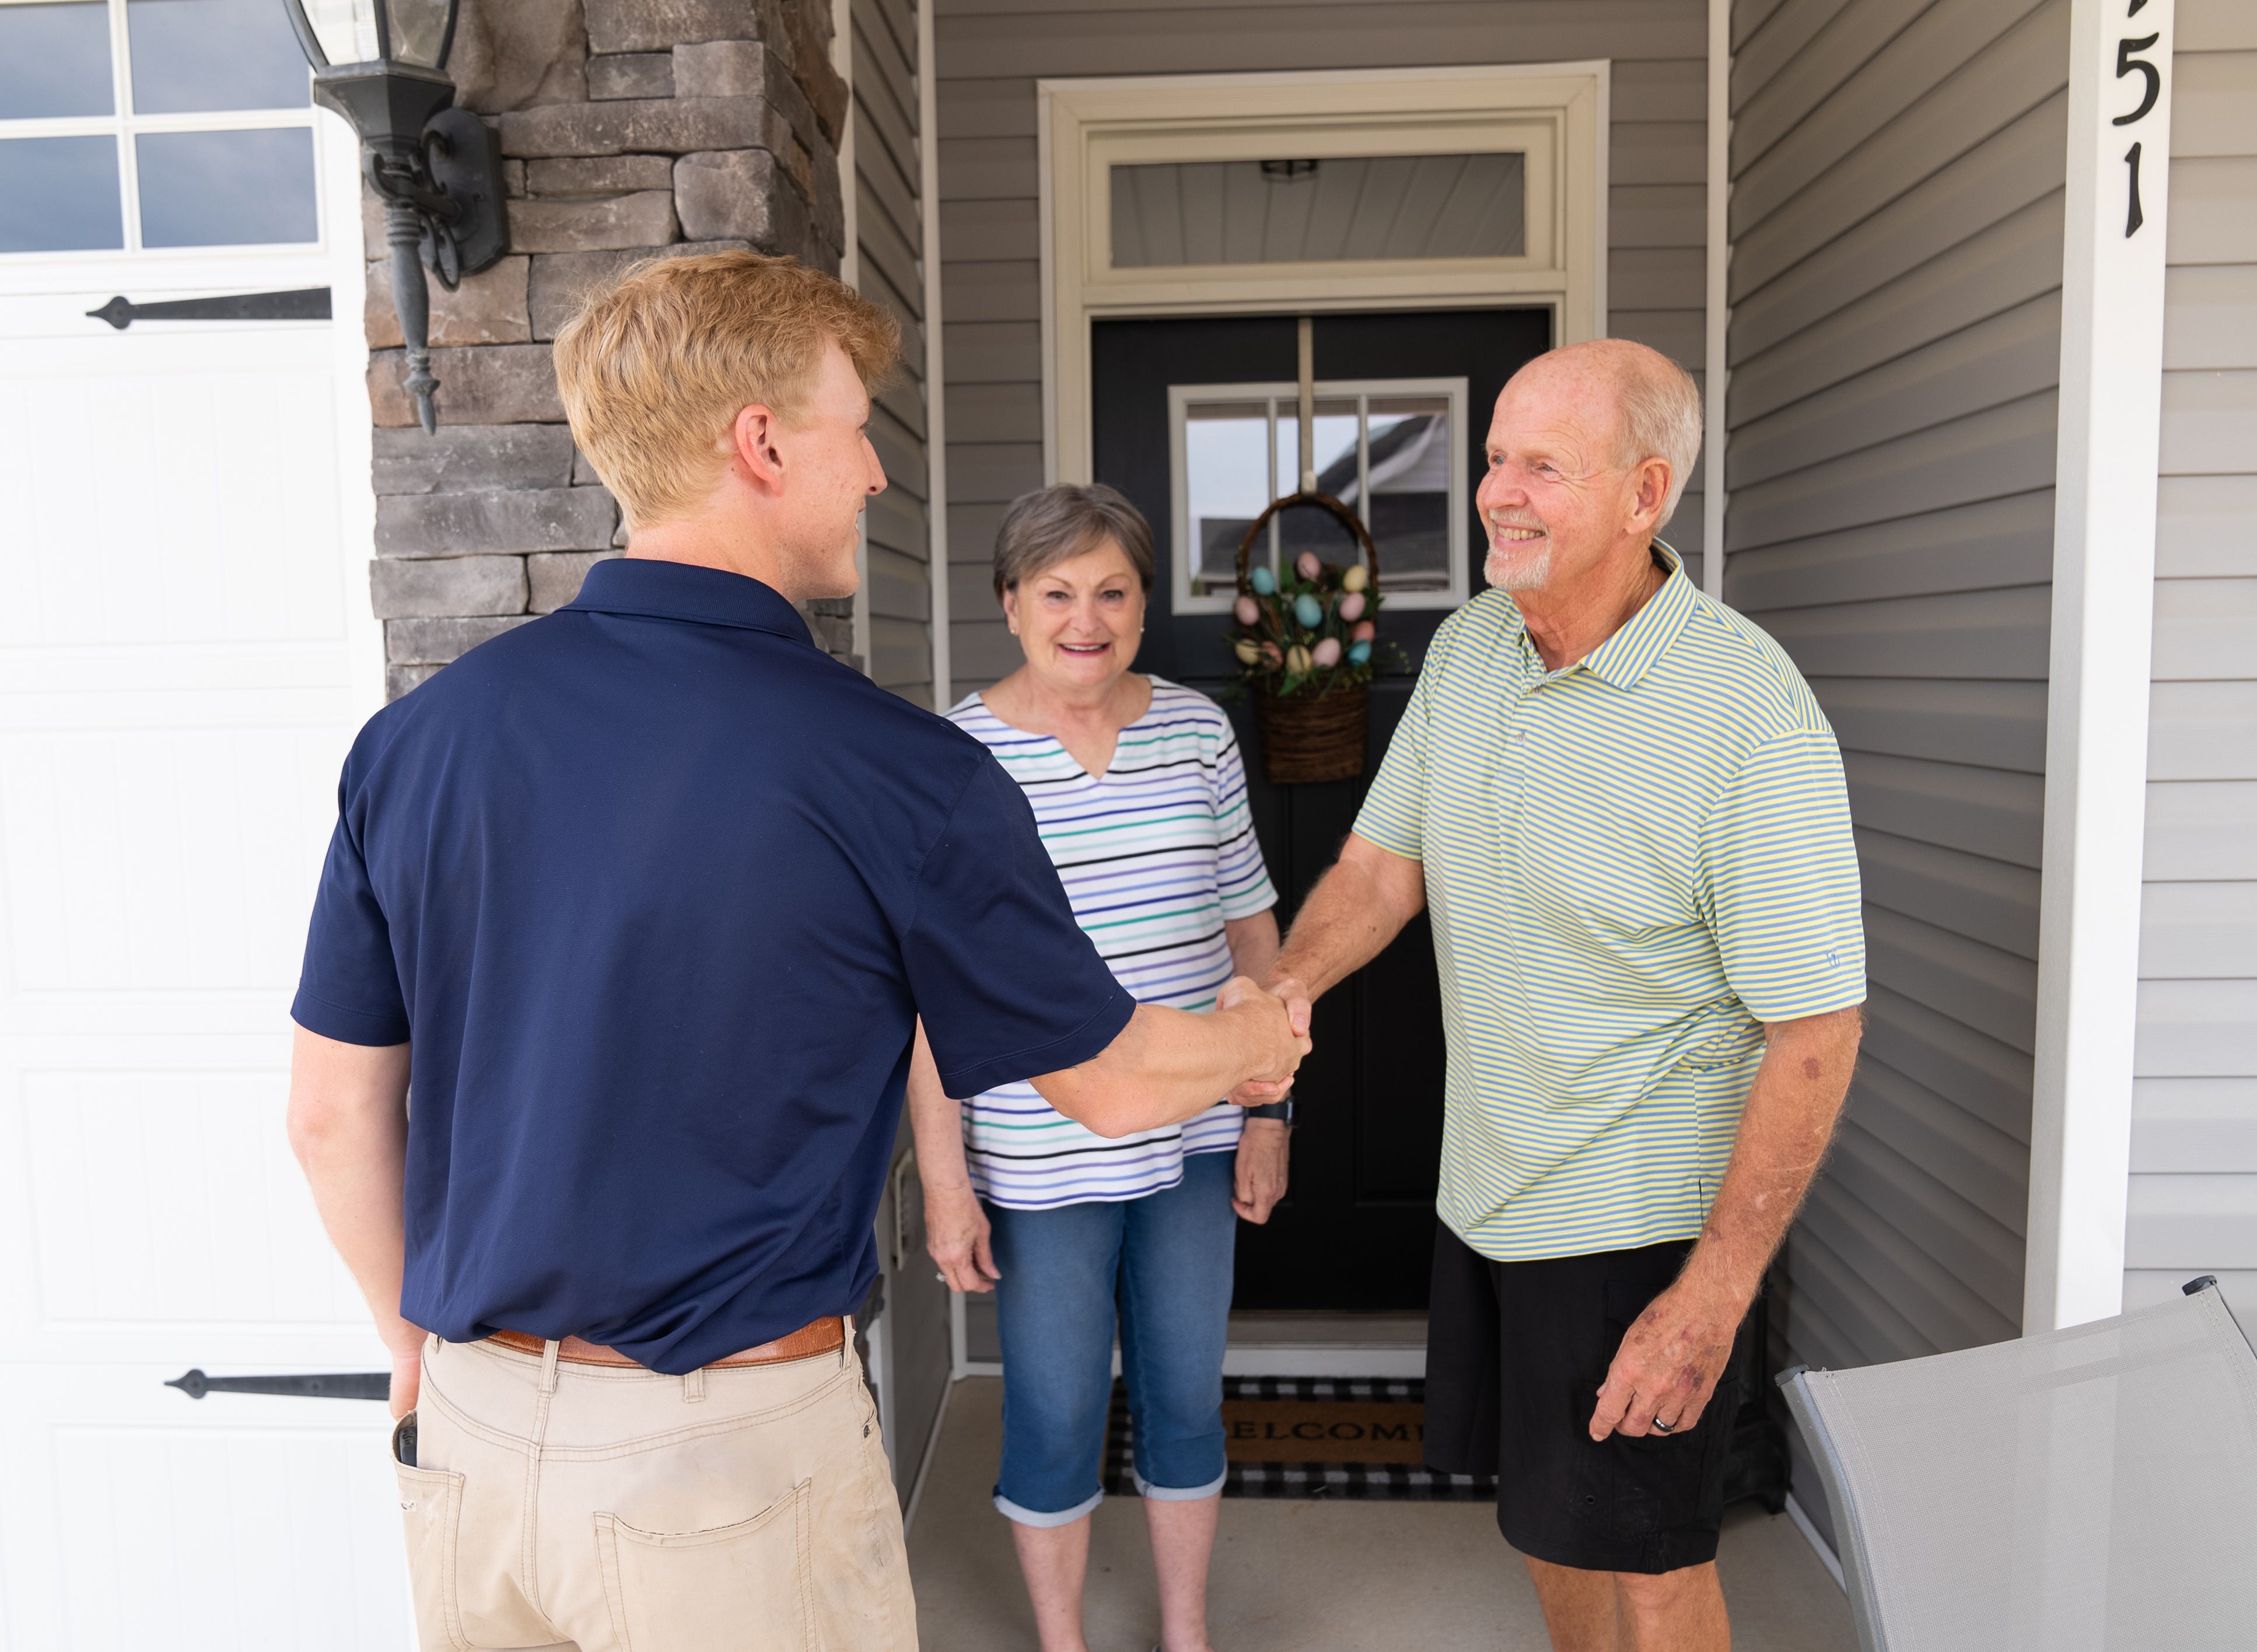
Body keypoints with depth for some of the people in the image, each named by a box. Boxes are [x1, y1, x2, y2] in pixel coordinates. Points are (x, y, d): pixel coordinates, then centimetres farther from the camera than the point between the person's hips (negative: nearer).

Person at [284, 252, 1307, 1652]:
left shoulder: (417, 733, -5)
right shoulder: (896, 772, -19)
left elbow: (335, 1110, 3)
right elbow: (1113, 1084, -6)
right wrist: (1257, 1038, 15)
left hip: (472, 1431, 5)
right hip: (729, 1446, -4)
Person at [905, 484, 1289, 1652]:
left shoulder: (1198, 732, 1)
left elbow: (1248, 923, 7)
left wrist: (1267, 1110, 6)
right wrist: (943, 1177, -10)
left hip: (1192, 1140, 4)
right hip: (1036, 1157, -3)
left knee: (1187, 1393, 18)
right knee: (1056, 1415, 12)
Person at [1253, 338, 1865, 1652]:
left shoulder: (1751, 715, -23)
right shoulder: (1469, 645, -1)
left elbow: (1815, 1029, -21)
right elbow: (1385, 858, 6)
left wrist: (1711, 1300, -22)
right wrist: (1289, 984, -14)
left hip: (1646, 1212, -6)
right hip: (1486, 1185, 6)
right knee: (1550, 1519, 23)